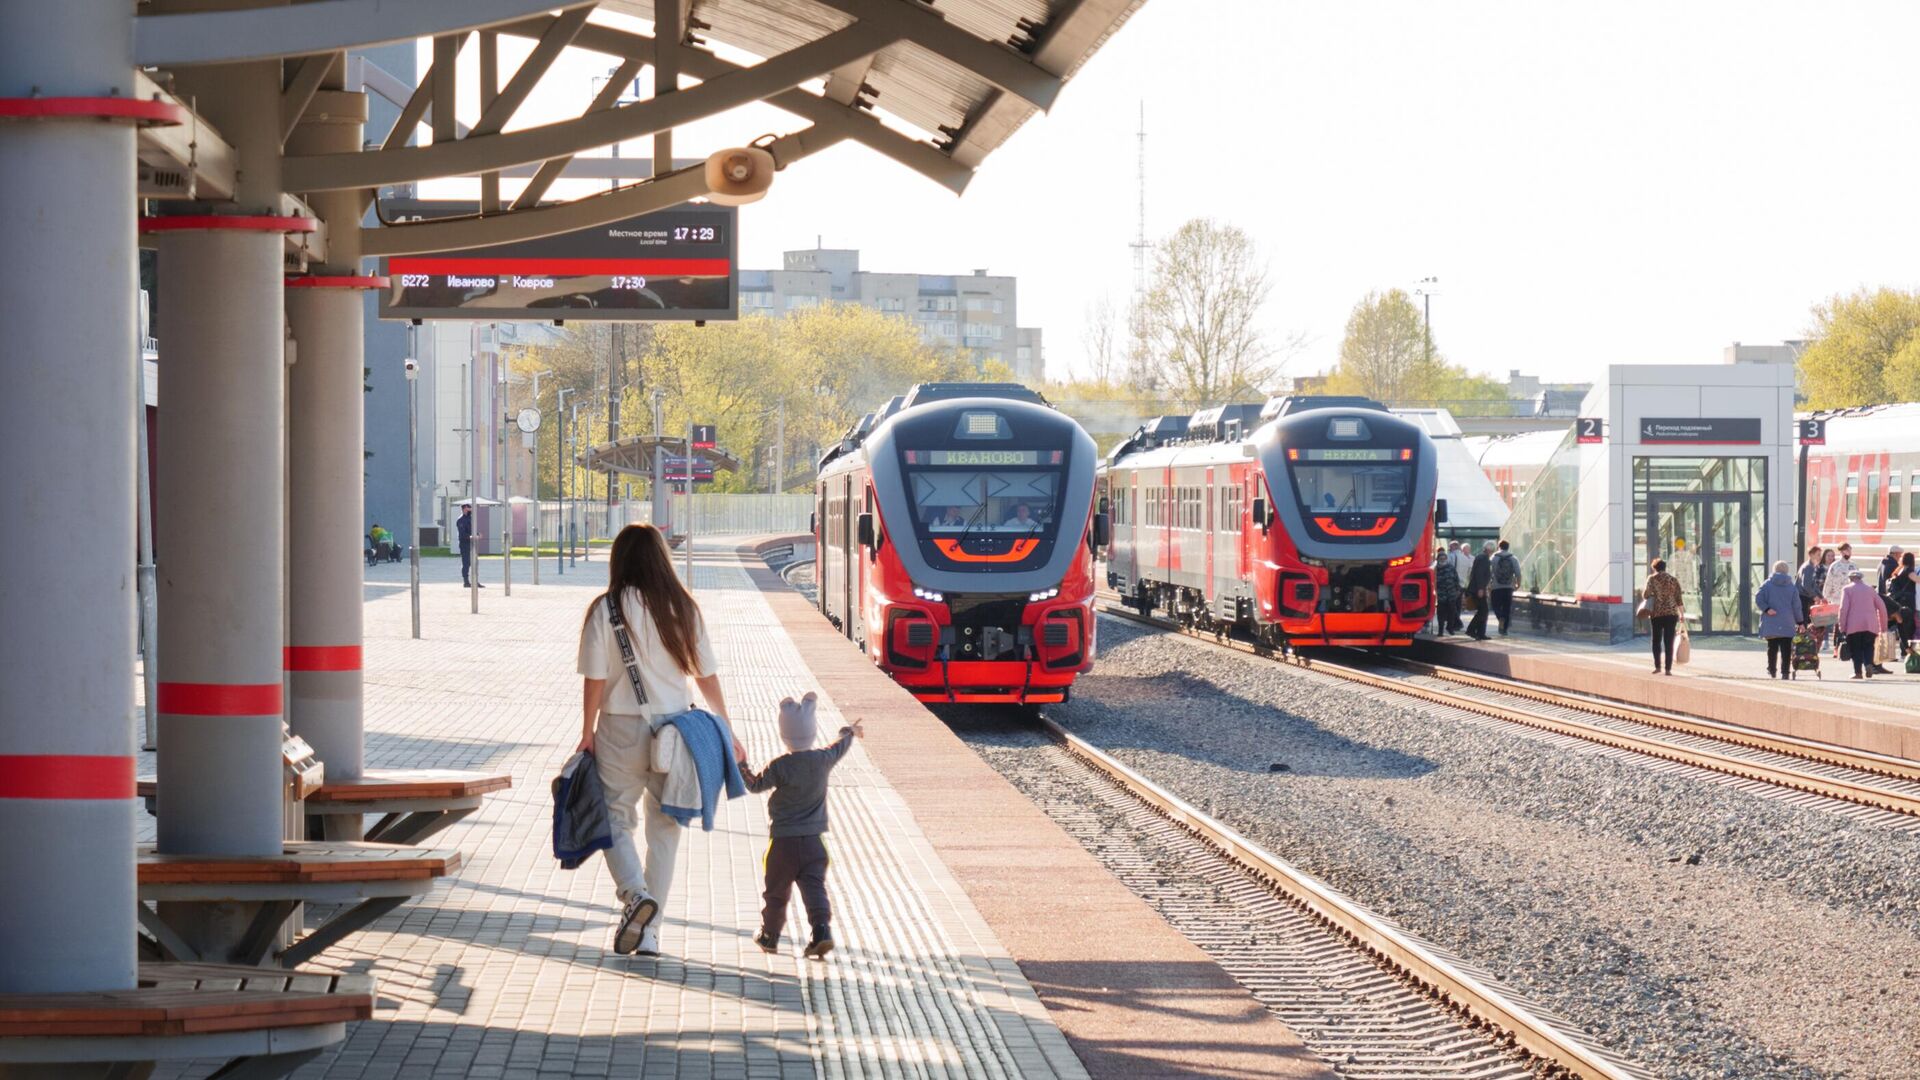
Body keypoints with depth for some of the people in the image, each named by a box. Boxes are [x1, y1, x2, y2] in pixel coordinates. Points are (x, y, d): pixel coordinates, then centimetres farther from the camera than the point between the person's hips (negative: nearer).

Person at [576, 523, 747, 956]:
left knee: (615, 819, 10)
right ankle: (649, 931, 10)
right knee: (664, 827, 11)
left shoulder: (606, 610, -8)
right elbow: (706, 675, 5)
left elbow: (595, 679, -8)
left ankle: (635, 893, -18)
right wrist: (727, 731, 14)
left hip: (622, 729, -3)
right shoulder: (683, 608, 1)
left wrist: (587, 734, 2)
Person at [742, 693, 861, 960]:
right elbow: (841, 746, 20)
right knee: (814, 887, -2)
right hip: (813, 842, 2)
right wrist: (850, 732, 41)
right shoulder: (823, 760, -1)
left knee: (776, 890, 11)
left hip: (783, 842, -2)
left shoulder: (779, 766, -12)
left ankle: (770, 935, 23)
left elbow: (756, 785, -2)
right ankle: (821, 930, -21)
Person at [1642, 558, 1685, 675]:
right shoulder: (1674, 580, 7)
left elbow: (1646, 595, -7)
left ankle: (1658, 666, 5)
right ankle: (1668, 668, -2)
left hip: (1657, 614, -2)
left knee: (1656, 640, 12)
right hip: (1671, 613, 2)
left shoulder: (1652, 579, -1)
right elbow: (1679, 599, 5)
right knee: (1669, 642, 2)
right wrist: (1682, 614, 11)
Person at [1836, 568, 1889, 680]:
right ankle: (1868, 664, -15)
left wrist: (1842, 626, -3)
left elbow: (1843, 608, -5)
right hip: (1871, 625, 3)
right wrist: (1883, 626, 18)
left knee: (1856, 649, 5)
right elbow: (1882, 607, 13)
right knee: (1868, 647, 9)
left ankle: (1858, 671, -2)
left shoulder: (1847, 589, 7)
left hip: (1854, 625, -3)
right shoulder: (1870, 589, 17)